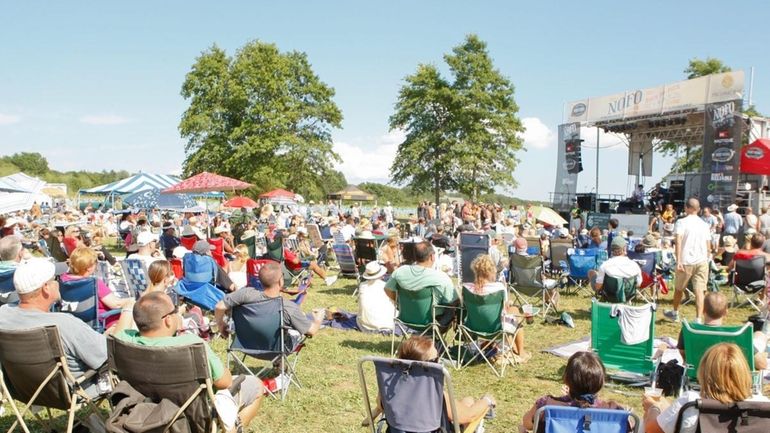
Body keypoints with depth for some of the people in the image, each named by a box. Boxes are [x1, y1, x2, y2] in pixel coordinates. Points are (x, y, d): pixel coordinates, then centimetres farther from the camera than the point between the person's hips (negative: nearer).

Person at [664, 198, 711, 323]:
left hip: (686, 261, -3)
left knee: (679, 289, 17)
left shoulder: (682, 222, -4)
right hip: (702, 261, 3)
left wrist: (678, 261, -20)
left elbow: (678, 241, -17)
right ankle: (698, 320, -10)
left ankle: (675, 313, 35)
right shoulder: (704, 224, 10)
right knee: (699, 291, -2)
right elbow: (708, 246, 11)